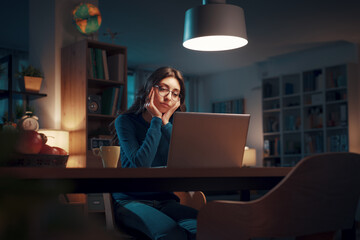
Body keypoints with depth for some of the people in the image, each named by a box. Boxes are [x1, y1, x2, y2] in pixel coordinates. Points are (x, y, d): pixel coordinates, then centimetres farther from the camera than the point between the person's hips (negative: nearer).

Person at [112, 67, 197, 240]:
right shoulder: (126, 121, -1)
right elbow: (141, 164, -17)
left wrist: (166, 123, -7)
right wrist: (157, 121, -11)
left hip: (164, 201, 4)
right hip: (130, 200, -4)